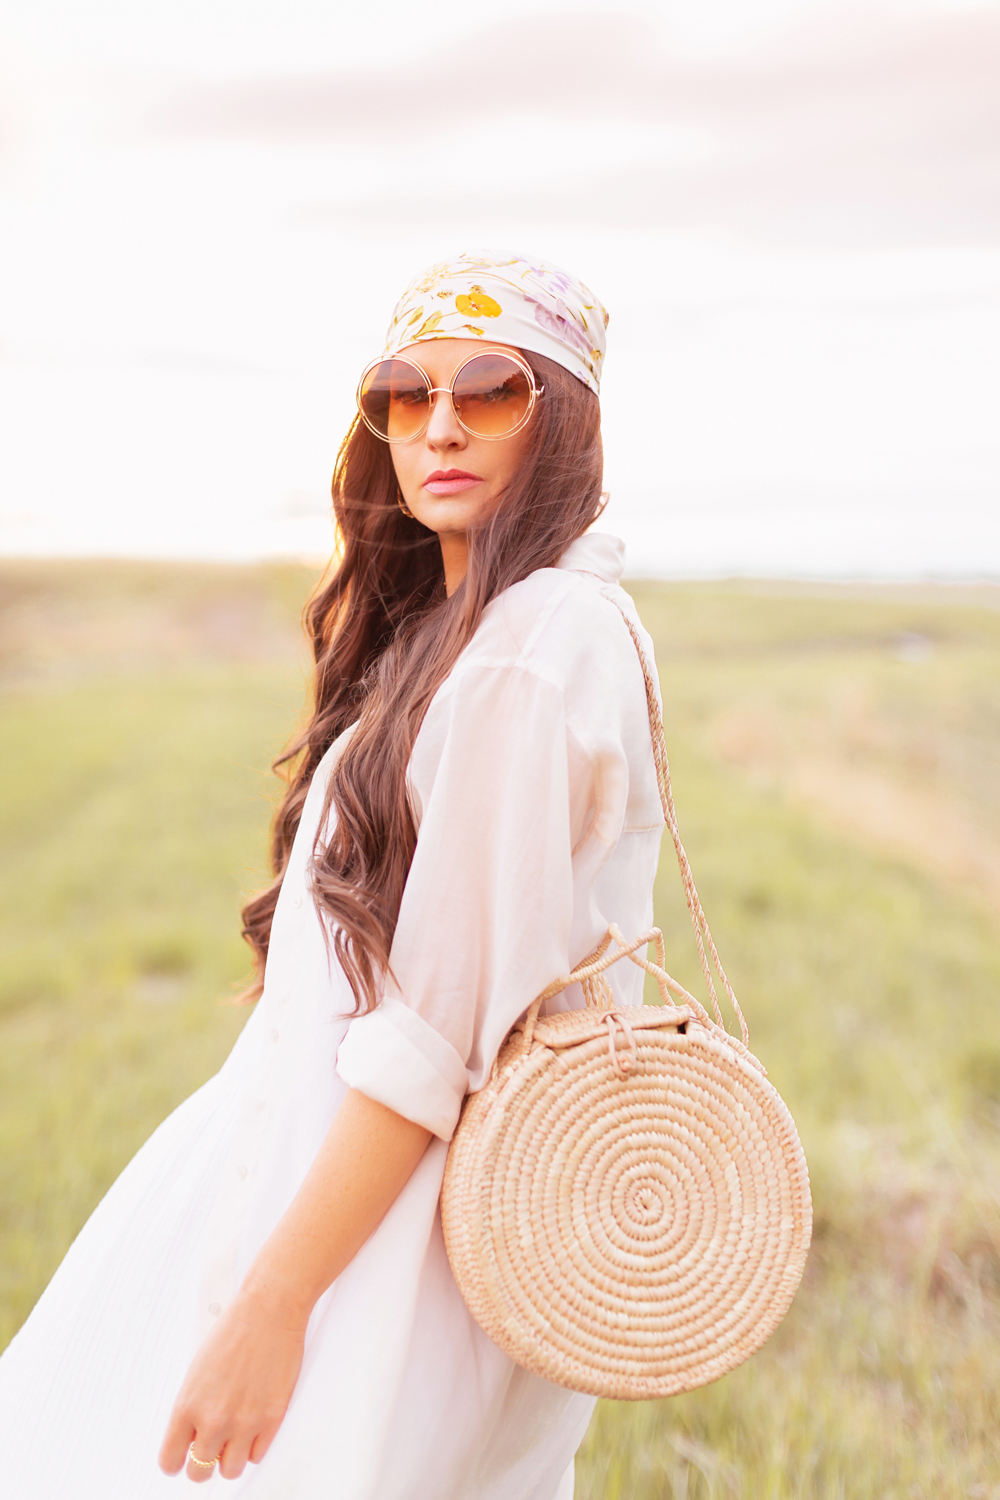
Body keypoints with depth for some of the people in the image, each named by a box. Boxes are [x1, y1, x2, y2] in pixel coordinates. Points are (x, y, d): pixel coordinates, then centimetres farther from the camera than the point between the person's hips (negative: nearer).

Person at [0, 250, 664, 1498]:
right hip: (340, 1149, 9)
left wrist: (274, 1300, -20)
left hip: (416, 1229, -9)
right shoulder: (452, 624, 11)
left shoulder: (540, 648, -20)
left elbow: (444, 1027, -23)